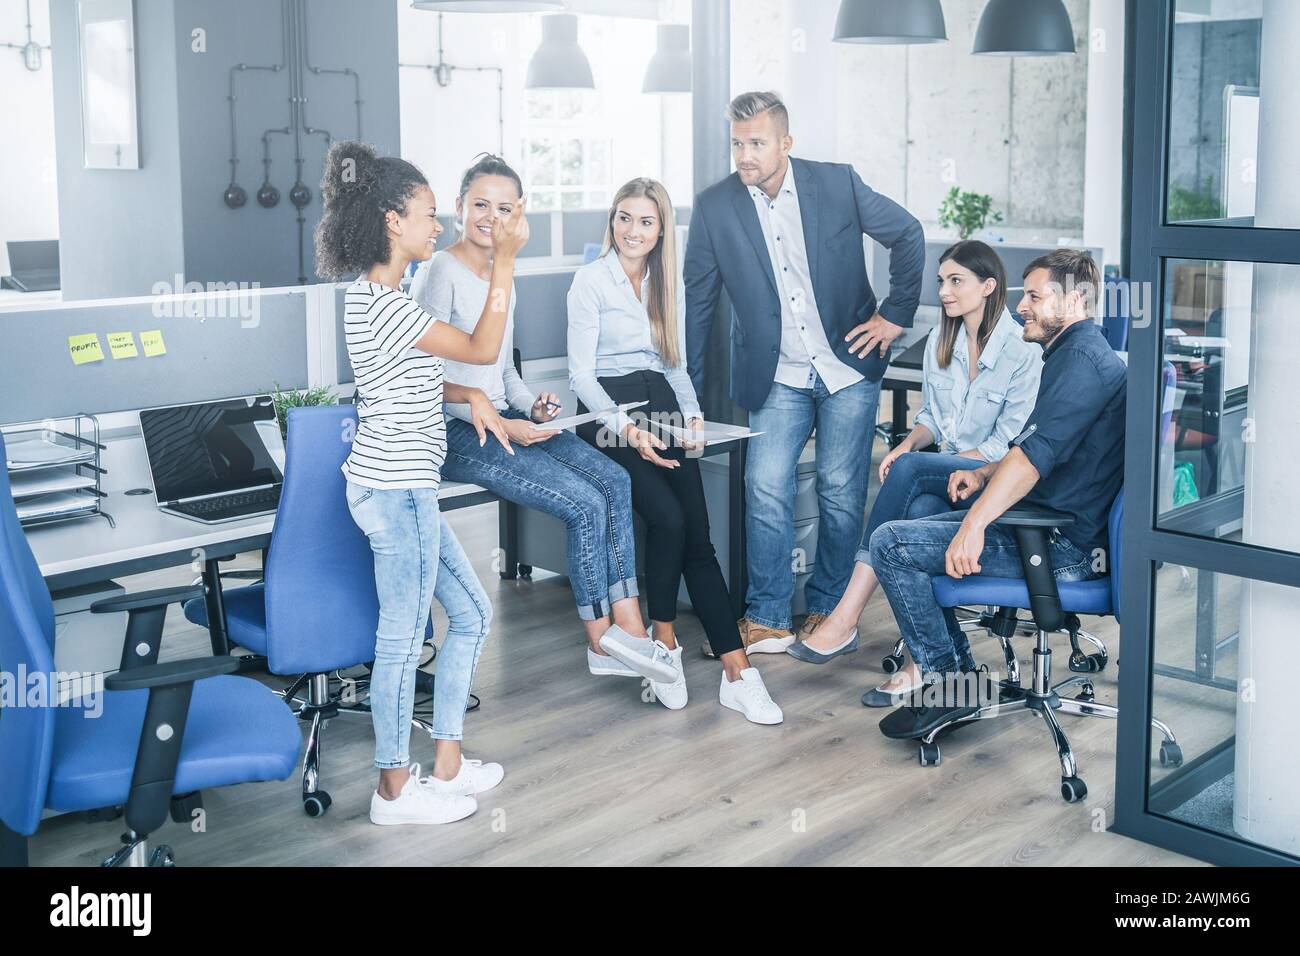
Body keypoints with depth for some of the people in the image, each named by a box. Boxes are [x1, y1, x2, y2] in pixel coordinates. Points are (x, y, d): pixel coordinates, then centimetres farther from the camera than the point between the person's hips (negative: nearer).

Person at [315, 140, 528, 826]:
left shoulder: (374, 296, 13)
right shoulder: (383, 304, -18)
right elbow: (482, 350, -16)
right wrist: (504, 261, -15)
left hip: (402, 489, 10)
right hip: (395, 492, -10)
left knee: (471, 614, 16)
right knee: (403, 640, 1)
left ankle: (447, 763, 25)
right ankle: (396, 789, 15)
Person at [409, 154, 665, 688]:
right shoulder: (440, 273, -11)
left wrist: (530, 408, 2)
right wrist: (499, 426, -20)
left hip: (506, 419, 8)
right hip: (457, 433, -8)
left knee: (614, 481, -11)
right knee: (585, 504, -19)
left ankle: (629, 630, -11)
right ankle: (602, 644, -3)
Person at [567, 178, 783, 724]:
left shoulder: (669, 286, 18)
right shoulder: (590, 281, 0)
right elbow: (581, 374, -5)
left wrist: (693, 416, 3)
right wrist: (627, 429, -18)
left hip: (662, 411, 5)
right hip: (609, 413, -4)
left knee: (698, 536, -11)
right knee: (669, 518, -26)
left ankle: (737, 674, -15)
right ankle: (664, 642, -6)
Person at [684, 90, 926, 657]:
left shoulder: (837, 183, -6)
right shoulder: (714, 206, -4)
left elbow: (907, 234, 6)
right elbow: (697, 302, 3)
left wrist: (896, 314, 3)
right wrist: (688, 393, 5)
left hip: (849, 366, 0)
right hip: (778, 378, 0)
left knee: (841, 494, 3)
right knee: (765, 488, -11)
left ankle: (827, 611, 20)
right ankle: (767, 619, 1)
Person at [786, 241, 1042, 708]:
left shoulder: (1023, 350, -9)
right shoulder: (940, 340, 11)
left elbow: (1008, 443, -12)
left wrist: (911, 462, -17)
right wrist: (909, 443, -7)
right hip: (946, 475, 5)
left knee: (909, 471, -32)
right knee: (919, 511, -32)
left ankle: (846, 619, -32)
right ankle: (927, 660, -32)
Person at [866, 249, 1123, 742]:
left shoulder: (1082, 359, -17)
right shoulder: (1076, 352, 18)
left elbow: (1034, 454, -28)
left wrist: (975, 524, -31)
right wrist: (985, 475, 12)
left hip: (1065, 545, -11)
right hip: (1058, 523, 11)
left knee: (890, 543, -15)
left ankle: (951, 685, -5)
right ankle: (954, 666, 18)